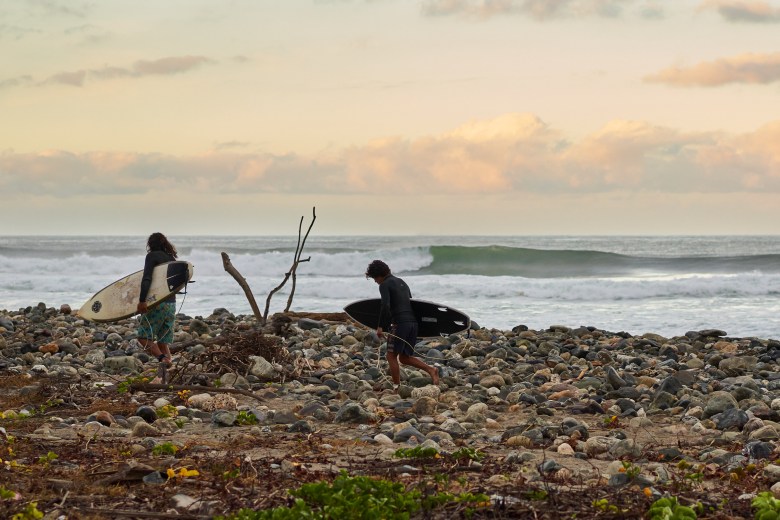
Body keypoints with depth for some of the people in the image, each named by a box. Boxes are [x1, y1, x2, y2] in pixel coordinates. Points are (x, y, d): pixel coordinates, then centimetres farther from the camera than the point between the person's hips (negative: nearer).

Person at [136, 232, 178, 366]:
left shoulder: (152, 256, -5)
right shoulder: (171, 258, 16)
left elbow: (146, 278, -17)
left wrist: (142, 300, -24)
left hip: (157, 303, -7)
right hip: (172, 304, 7)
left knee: (143, 336, -1)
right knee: (163, 341, 11)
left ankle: (162, 358, -21)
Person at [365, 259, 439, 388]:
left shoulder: (385, 285, -4)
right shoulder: (401, 282, 23)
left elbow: (385, 306, -17)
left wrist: (380, 326, -12)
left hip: (400, 323, -8)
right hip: (413, 322, 8)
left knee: (391, 356, 2)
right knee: (404, 358, 14)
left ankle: (397, 387, 0)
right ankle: (431, 369, -2)